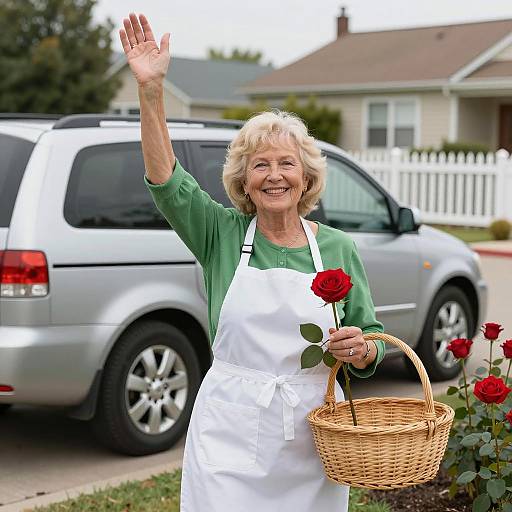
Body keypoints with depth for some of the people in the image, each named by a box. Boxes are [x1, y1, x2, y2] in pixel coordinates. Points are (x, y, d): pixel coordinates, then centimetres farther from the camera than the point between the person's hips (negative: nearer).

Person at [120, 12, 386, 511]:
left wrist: (358, 348, -14)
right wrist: (150, 89, -26)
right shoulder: (223, 233, 0)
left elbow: (371, 351, 10)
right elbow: (165, 180, -16)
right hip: (230, 432, -1)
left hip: (311, 435, 2)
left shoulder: (338, 248, 4)